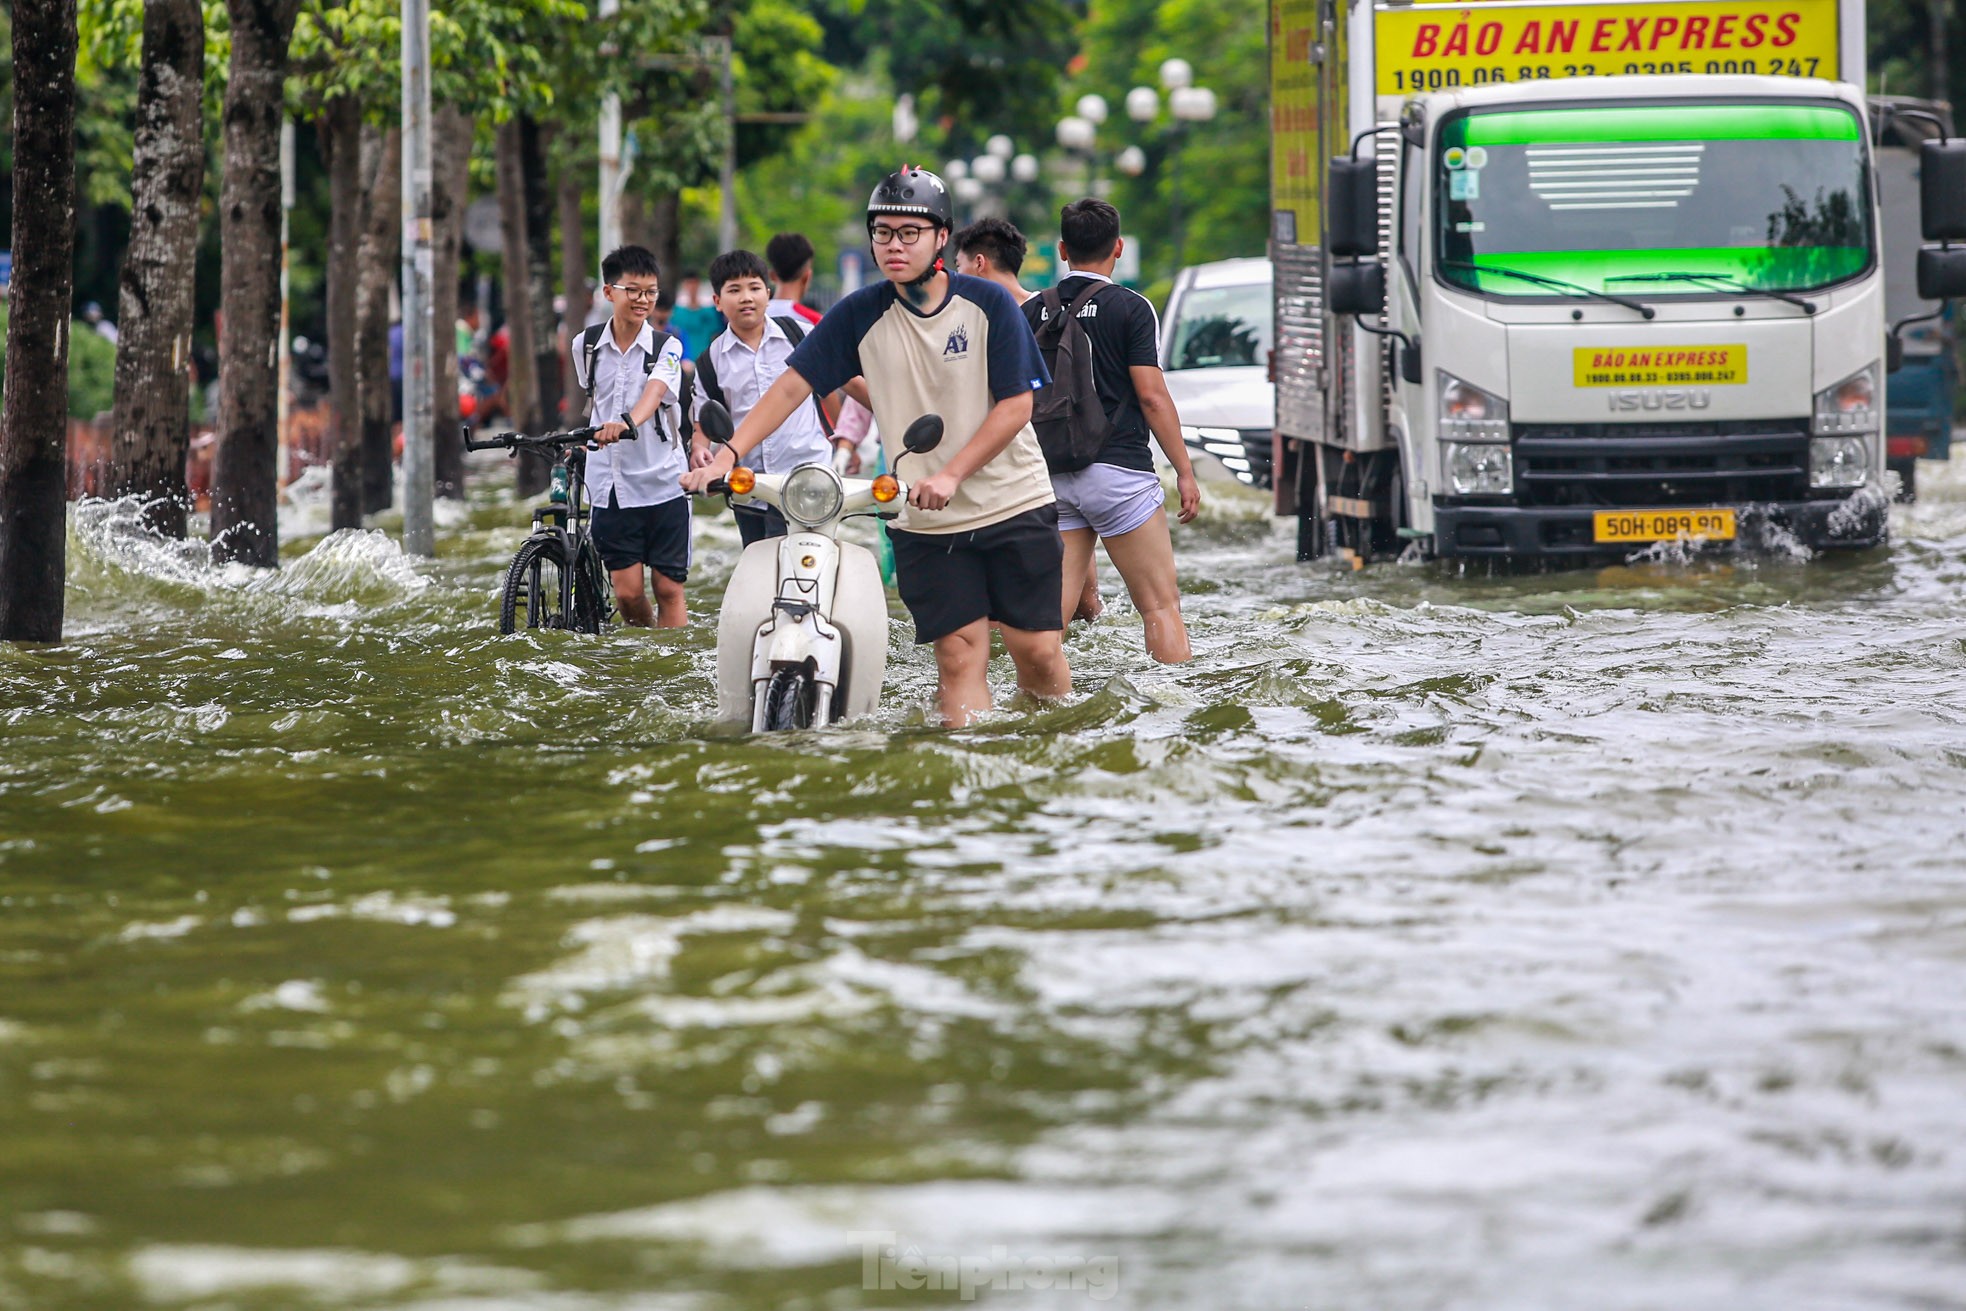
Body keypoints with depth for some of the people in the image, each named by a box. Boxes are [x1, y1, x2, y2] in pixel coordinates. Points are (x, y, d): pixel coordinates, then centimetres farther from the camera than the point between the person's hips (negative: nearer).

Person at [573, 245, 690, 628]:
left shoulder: (666, 347, -3)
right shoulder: (587, 345, 5)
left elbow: (655, 392, -22)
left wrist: (627, 421, -40)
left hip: (663, 482, -2)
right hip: (611, 484, 2)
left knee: (669, 588, -2)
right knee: (627, 593, -2)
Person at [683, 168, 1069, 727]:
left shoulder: (988, 304, -3)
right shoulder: (859, 315, 2)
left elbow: (1016, 407, -7)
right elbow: (793, 386, 0)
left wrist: (950, 475, -18)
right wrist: (728, 454, -13)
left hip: (1015, 506, -1)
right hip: (926, 525, 1)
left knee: (1036, 649, -3)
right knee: (960, 654, -8)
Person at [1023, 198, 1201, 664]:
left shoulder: (1033, 311, 8)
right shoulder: (1129, 307, -4)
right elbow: (1151, 395, -8)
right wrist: (1185, 472, -3)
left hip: (1051, 474, 4)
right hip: (1118, 469, -4)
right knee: (1161, 604, -1)